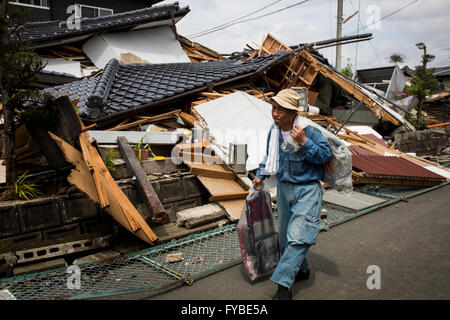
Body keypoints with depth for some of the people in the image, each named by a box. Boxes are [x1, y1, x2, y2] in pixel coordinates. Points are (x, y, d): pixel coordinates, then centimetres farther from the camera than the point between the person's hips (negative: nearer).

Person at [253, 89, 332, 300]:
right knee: (285, 234, 16)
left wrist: (304, 142, -28)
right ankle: (301, 270, 39)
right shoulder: (274, 131, 2)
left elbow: (326, 156, -17)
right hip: (284, 188, 7)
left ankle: (283, 285, -8)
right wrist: (260, 175, 16)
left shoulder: (309, 130, -17)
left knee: (297, 235, -14)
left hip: (307, 189, -7)